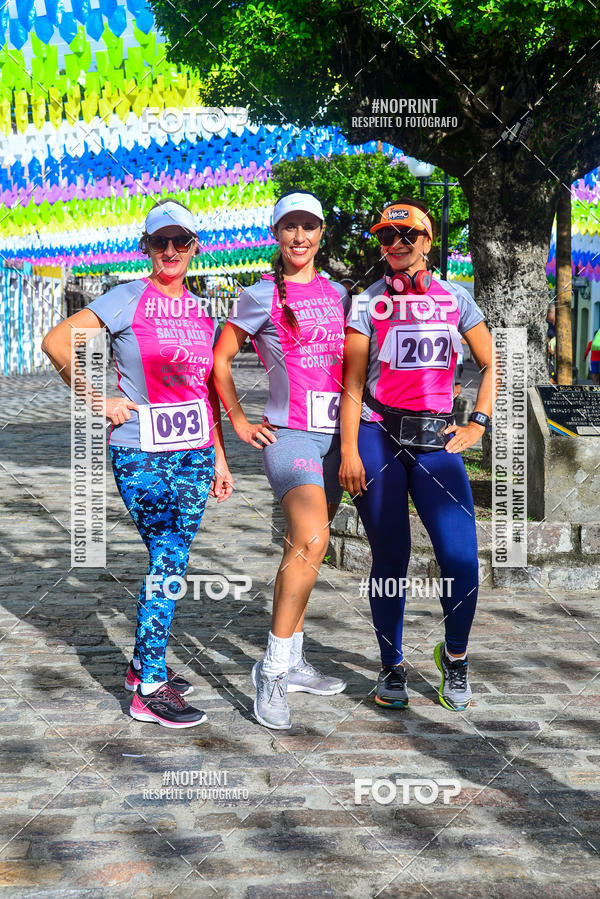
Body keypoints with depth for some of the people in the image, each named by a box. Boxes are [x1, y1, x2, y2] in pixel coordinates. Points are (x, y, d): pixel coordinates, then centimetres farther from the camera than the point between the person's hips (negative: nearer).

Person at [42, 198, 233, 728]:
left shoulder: (201, 312, 14)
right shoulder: (128, 300, -4)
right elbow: (57, 341, -9)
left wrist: (219, 459, 15)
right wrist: (99, 401, -10)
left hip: (194, 452, 6)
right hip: (141, 452, -6)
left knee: (172, 562, 10)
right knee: (168, 561, -9)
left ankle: (144, 663, 27)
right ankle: (149, 689, 0)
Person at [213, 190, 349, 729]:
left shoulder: (338, 294, 15)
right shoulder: (260, 296, 0)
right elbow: (220, 359, 7)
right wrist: (239, 420, 2)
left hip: (335, 434, 6)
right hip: (288, 434, -5)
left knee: (303, 547, 11)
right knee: (311, 542, -23)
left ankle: (292, 664, 22)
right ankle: (272, 669, -13)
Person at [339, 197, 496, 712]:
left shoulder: (455, 298, 12)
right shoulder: (368, 303, 7)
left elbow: (490, 364, 18)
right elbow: (352, 385, 3)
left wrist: (478, 424, 6)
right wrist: (348, 452, -5)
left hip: (436, 439, 1)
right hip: (377, 437, -1)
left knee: (461, 558, -10)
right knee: (391, 557, 3)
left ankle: (455, 656, 16)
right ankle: (392, 667, 21)